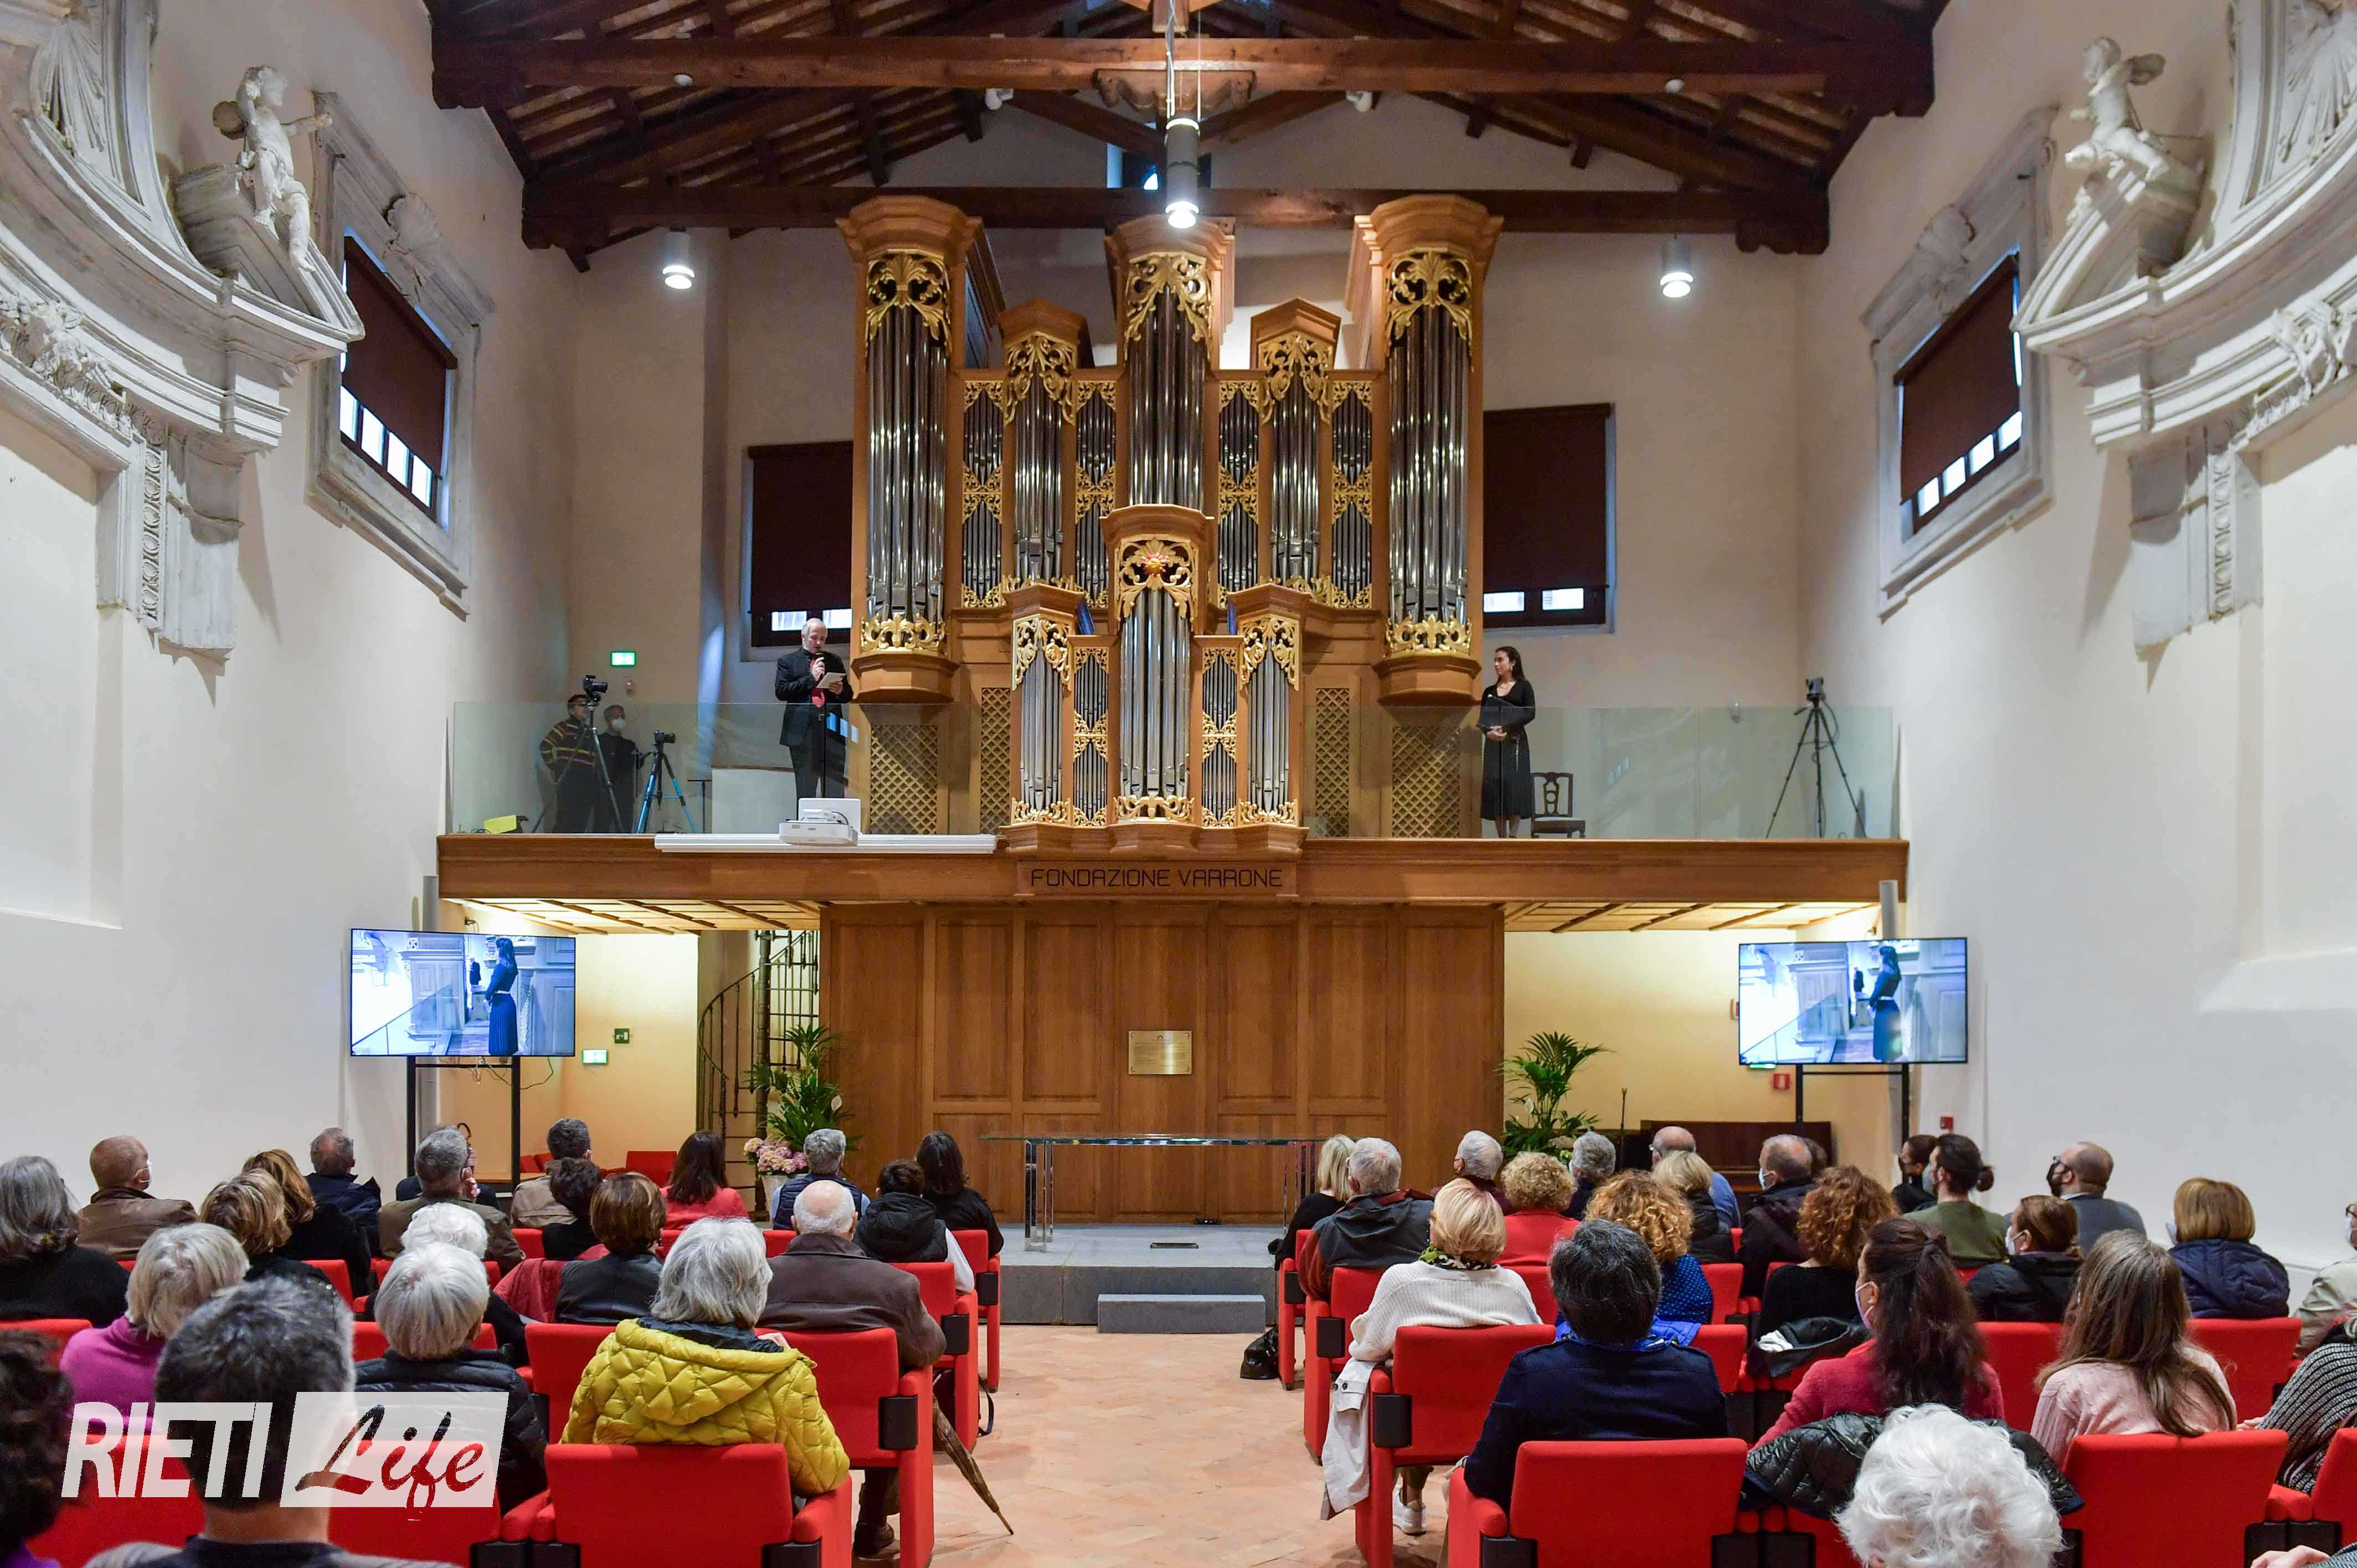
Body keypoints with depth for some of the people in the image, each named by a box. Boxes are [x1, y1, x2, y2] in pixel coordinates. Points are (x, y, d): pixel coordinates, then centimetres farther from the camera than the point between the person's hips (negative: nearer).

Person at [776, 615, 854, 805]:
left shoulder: (834, 661, 18)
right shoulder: (788, 661, 8)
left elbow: (848, 695, 20)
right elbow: (781, 692, -5)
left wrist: (841, 691, -4)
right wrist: (811, 679, -10)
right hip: (803, 732, -2)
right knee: (805, 789, 0)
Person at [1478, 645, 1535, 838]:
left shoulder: (1523, 687, 3)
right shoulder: (1489, 691, 14)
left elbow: (1531, 713, -9)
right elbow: (1481, 719, 9)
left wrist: (1506, 728, -17)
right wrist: (1488, 732, -14)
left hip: (1515, 742, -4)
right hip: (1493, 744, 4)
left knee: (1514, 787, -10)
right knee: (1495, 789, -2)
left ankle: (1513, 837, -13)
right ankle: (1502, 839, 1)